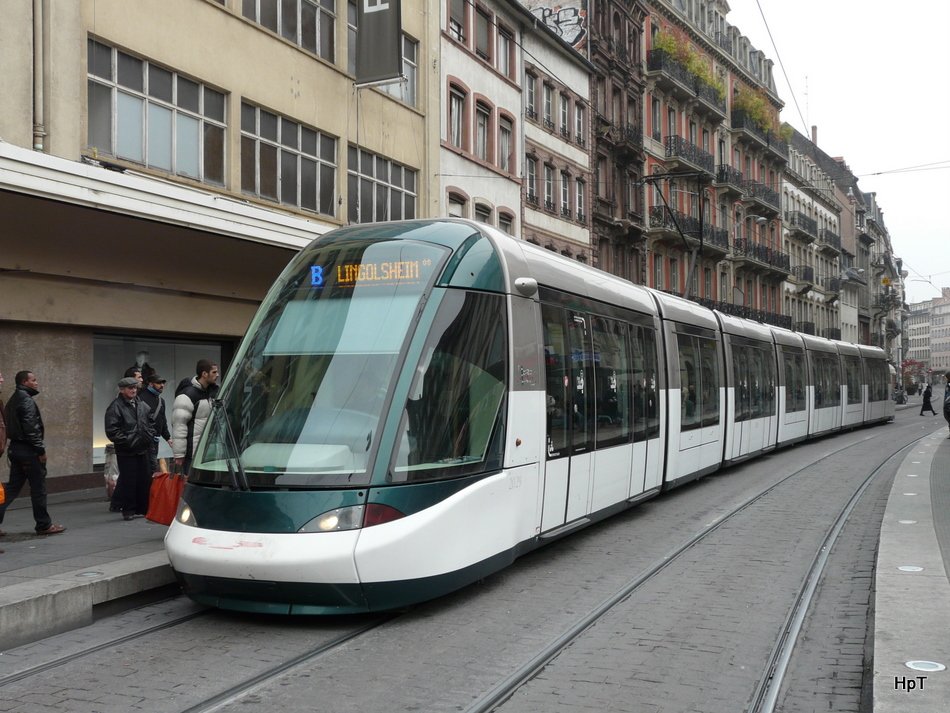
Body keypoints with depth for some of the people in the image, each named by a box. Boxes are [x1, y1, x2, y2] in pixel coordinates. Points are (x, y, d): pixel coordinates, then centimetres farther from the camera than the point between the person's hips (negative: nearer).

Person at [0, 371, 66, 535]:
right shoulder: (27, 400, -15)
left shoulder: (13, 400, 15)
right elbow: (31, 428, -21)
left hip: (15, 448, 9)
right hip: (28, 450, -9)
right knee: (38, 489, 0)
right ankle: (44, 525, 8)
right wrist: (41, 450, -16)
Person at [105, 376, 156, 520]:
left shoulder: (142, 405, 12)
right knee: (128, 481, -3)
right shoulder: (115, 407, -9)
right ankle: (128, 510, 8)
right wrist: (127, 441, -18)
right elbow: (111, 431, -14)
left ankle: (143, 508, 21)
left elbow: (150, 421, 24)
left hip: (142, 449, 6)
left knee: (145, 480, 10)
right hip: (126, 452, -6)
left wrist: (150, 436, 10)